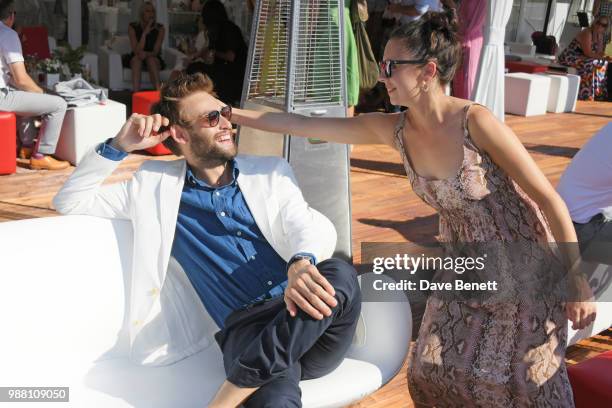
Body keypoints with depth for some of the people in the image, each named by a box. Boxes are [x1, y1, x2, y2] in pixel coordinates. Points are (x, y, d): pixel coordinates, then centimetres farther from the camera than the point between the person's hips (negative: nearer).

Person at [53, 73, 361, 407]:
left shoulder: (271, 172, 17)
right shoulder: (156, 187, 14)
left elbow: (314, 227, -1)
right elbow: (69, 202, 16)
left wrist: (301, 264, -26)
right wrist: (118, 147, 3)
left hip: (301, 315, 6)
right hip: (247, 330, -5)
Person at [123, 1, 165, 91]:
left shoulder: (160, 29, -6)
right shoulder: (133, 27, -8)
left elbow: (155, 52, -11)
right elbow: (137, 51, -17)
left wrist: (146, 54, -34)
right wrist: (145, 33, -27)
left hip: (153, 59, 0)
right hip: (136, 60, 0)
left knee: (151, 59, -33)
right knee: (137, 58, -33)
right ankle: (136, 93, -48)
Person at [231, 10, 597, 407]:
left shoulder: (476, 122, -27)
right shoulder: (392, 129, -9)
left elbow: (550, 199, -21)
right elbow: (301, 124, -3)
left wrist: (577, 279, -18)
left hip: (521, 267, -5)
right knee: (435, 373, 11)